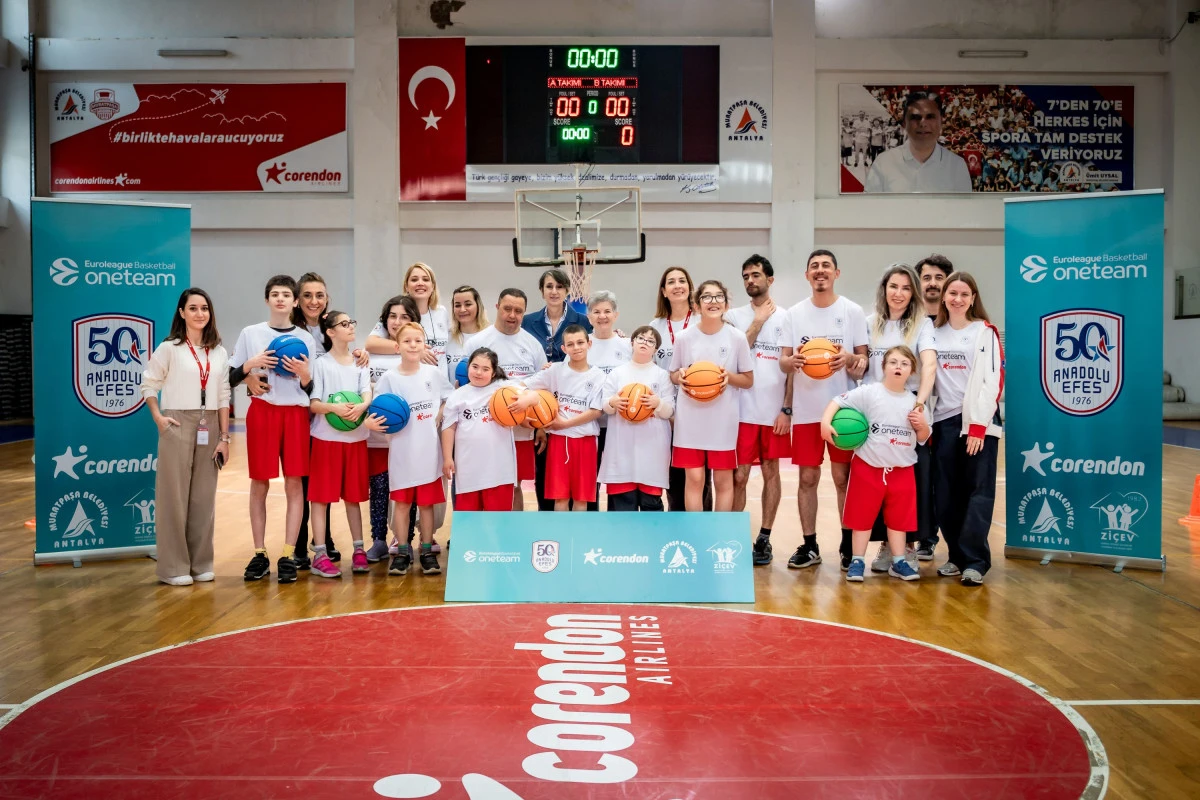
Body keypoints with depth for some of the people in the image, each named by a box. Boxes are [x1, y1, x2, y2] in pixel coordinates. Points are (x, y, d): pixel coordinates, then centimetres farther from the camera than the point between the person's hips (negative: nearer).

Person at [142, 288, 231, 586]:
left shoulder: (219, 353, 10)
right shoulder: (169, 348, -1)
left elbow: (223, 397, 7)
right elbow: (148, 385, 0)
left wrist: (224, 437, 3)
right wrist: (158, 418, -11)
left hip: (209, 428, 4)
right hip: (178, 427, -4)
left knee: (204, 496, 7)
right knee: (174, 496, -1)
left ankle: (201, 563, 16)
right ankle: (174, 566, 7)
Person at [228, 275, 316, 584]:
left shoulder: (305, 338, 6)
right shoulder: (250, 334, 4)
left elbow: (311, 389, 8)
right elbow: (231, 379, 5)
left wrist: (305, 374, -13)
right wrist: (252, 364, -12)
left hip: (295, 414, 1)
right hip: (262, 412, 0)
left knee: (294, 483, -2)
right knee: (259, 483, 3)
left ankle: (288, 556, 3)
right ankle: (260, 554, 12)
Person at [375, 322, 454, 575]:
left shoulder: (434, 372, 1)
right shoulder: (389, 378, -3)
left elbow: (448, 400, 12)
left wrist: (439, 418, -3)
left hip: (428, 449, 1)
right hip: (402, 450, -1)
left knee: (427, 503, 7)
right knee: (402, 503, 6)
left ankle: (427, 552, 17)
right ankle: (402, 552, 16)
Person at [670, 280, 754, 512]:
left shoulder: (737, 337, -3)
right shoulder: (684, 337, -1)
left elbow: (748, 380, 4)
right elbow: (673, 375, 11)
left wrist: (729, 376, -16)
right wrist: (680, 377, -12)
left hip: (723, 421, 0)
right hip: (691, 419, 0)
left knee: (723, 480, 7)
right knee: (694, 479, 2)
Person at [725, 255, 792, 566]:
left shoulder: (786, 317, 3)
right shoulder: (735, 316, 5)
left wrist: (787, 409, -6)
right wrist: (759, 320, -8)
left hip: (774, 411, 0)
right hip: (742, 410, 0)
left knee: (771, 473, 8)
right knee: (739, 476, 2)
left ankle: (764, 539, 17)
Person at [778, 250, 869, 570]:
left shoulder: (853, 311, 2)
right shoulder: (794, 313, 6)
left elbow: (864, 359, 2)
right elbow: (783, 361, 5)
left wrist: (850, 359, -20)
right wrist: (792, 360, -18)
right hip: (806, 410, 2)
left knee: (843, 477, 4)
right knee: (807, 478, 6)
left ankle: (849, 544, 15)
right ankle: (809, 545, 15)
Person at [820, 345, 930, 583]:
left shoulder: (914, 402, 4)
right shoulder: (869, 392, -8)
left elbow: (923, 438, 12)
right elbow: (838, 401, -14)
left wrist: (922, 425, -9)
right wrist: (825, 422, -28)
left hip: (902, 470, 4)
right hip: (868, 467, -3)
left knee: (899, 517, 11)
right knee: (862, 515, 5)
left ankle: (898, 561, 24)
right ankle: (857, 561, 15)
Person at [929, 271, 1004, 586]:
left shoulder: (986, 332, -2)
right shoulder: (934, 333, 11)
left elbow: (993, 380, -8)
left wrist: (979, 425, -13)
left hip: (978, 420, -4)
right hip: (944, 420, 4)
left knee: (979, 490, -4)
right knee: (946, 493, 5)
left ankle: (975, 561, -2)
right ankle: (957, 555, 15)